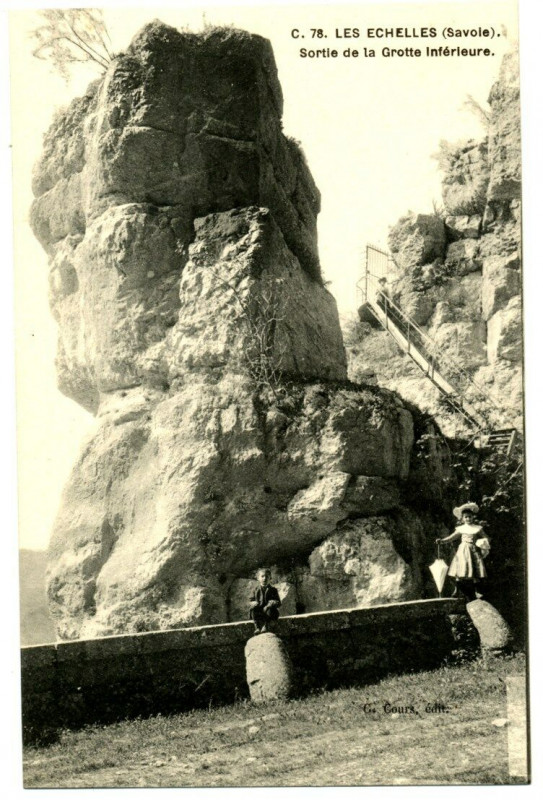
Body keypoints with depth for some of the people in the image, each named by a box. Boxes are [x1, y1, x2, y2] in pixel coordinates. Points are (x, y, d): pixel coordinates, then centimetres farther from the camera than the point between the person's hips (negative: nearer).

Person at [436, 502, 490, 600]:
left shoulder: (477, 528, 4)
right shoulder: (461, 528, 6)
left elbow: (483, 537, 10)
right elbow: (452, 537, 6)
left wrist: (484, 542, -12)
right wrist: (442, 540, -6)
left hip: (474, 551, -1)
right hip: (463, 551, 1)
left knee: (475, 573, -4)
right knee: (460, 571, -3)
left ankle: (477, 591, 4)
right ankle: (456, 590, 6)